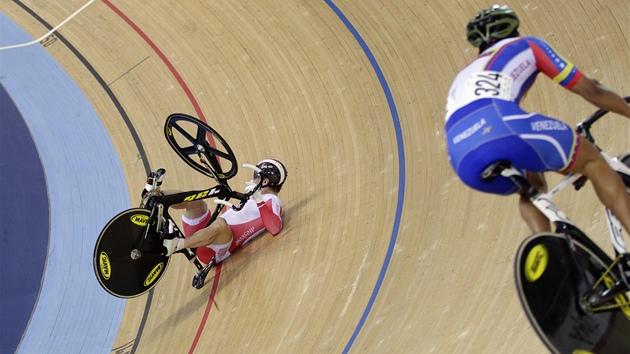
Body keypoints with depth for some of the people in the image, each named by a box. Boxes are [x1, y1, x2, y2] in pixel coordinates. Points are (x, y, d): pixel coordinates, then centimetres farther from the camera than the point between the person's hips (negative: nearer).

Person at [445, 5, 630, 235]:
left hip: (465, 164, 5)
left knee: (531, 183, 35)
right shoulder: (526, 46, 29)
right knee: (593, 161, 19)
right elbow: (590, 90, 28)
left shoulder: (465, 76, 41)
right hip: (501, 127, -5)